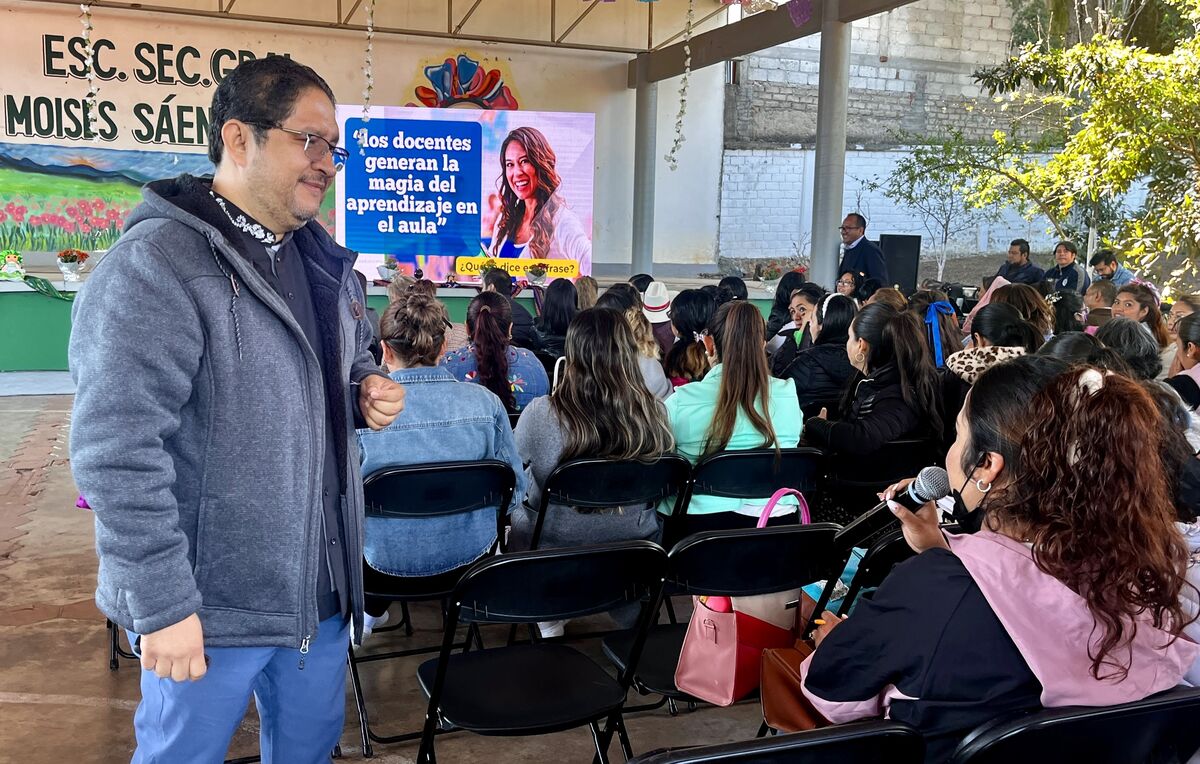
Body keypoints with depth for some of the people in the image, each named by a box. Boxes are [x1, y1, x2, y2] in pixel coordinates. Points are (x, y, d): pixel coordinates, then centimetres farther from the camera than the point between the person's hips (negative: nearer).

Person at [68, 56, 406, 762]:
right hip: (209, 604, -7)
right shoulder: (155, 266, -19)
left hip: (322, 585, 7)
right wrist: (163, 604, -22)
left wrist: (368, 394, -1)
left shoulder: (324, 261, 8)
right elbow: (117, 451, -23)